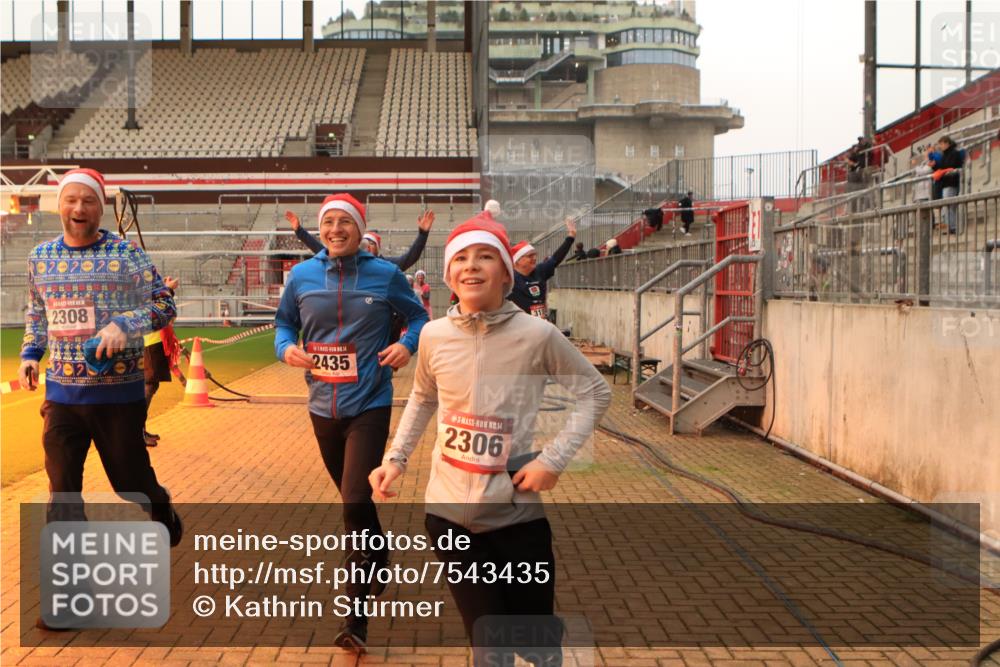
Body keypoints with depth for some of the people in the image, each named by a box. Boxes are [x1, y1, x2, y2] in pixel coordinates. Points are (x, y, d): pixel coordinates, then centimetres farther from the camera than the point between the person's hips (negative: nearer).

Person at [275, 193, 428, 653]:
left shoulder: (385, 275, -4)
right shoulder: (301, 276, 1)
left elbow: (418, 317, 6)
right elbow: (283, 322, 13)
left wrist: (408, 344, -13)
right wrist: (286, 348, -8)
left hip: (369, 405, -4)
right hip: (323, 406, 4)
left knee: (356, 503, -14)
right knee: (353, 500, 19)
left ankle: (356, 619, -3)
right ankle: (379, 563, 48)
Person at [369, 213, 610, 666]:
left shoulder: (537, 335, -10)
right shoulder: (434, 335, -1)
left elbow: (595, 392, 0)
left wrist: (553, 459, -9)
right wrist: (395, 458, 9)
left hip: (518, 513, -2)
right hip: (449, 513, 2)